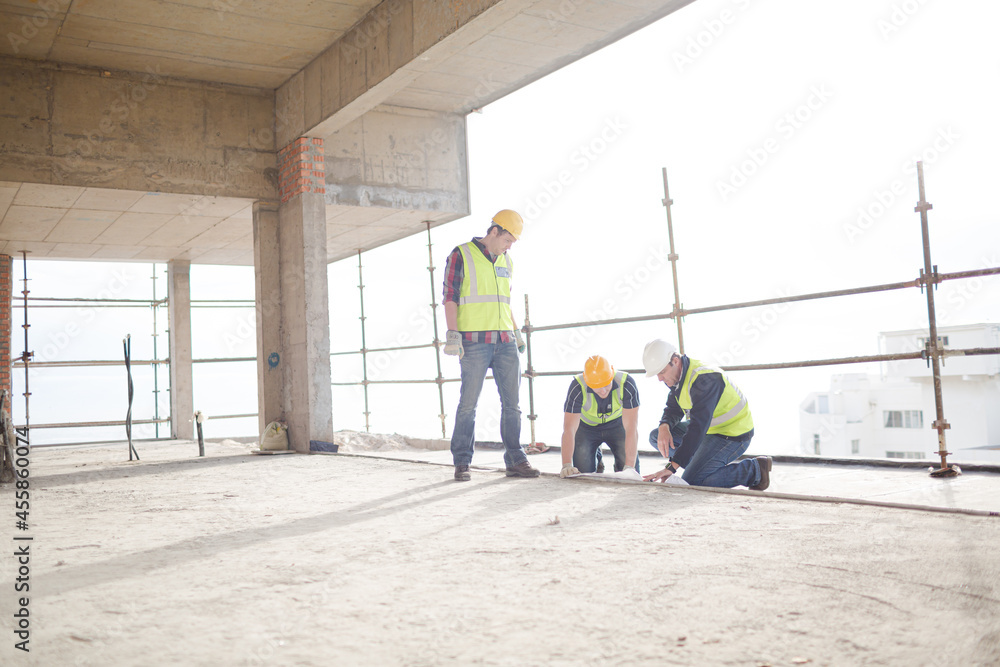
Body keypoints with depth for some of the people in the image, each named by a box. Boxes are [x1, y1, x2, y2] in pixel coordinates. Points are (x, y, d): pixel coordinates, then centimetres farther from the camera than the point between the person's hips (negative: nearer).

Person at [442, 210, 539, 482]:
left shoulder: (506, 262, 18)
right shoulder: (461, 255, -1)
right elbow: (450, 297, -6)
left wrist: (516, 332, 20)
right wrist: (453, 334, -14)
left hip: (505, 342, 6)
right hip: (475, 342, -6)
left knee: (512, 403, 3)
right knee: (468, 403, -2)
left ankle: (515, 461, 9)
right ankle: (462, 462, 8)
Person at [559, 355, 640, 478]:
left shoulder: (626, 384, -35)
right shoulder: (577, 388, -34)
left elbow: (631, 428, -35)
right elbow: (569, 429, -35)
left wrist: (629, 466, -42)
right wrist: (567, 466, -47)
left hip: (616, 423, 0)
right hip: (587, 425, 0)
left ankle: (620, 465, 22)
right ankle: (596, 458, 25)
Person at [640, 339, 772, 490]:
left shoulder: (703, 379, -31)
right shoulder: (678, 375, -2)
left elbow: (698, 426, -37)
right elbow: (673, 409, 7)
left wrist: (672, 467, -41)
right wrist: (664, 426, -20)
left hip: (733, 436, -9)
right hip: (712, 427, 9)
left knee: (691, 482, -19)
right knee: (656, 436, 4)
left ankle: (755, 469, -5)